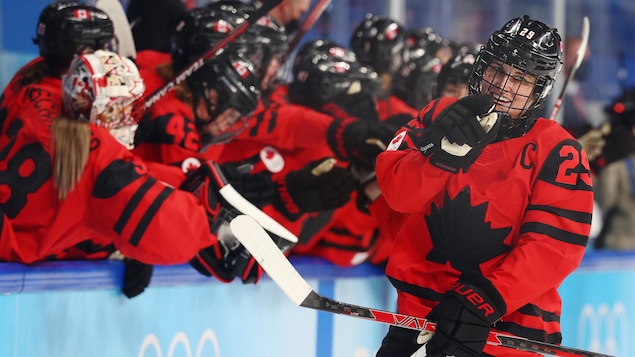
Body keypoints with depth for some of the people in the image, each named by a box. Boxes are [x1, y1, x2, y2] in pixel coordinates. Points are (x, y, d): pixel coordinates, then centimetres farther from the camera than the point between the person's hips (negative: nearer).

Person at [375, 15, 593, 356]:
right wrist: (443, 152, -24)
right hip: (421, 308, 3)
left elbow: (553, 246, -14)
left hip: (508, 318, -3)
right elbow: (397, 191, -5)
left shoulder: (557, 151, -7)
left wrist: (484, 304, -23)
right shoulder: (442, 114, 4)